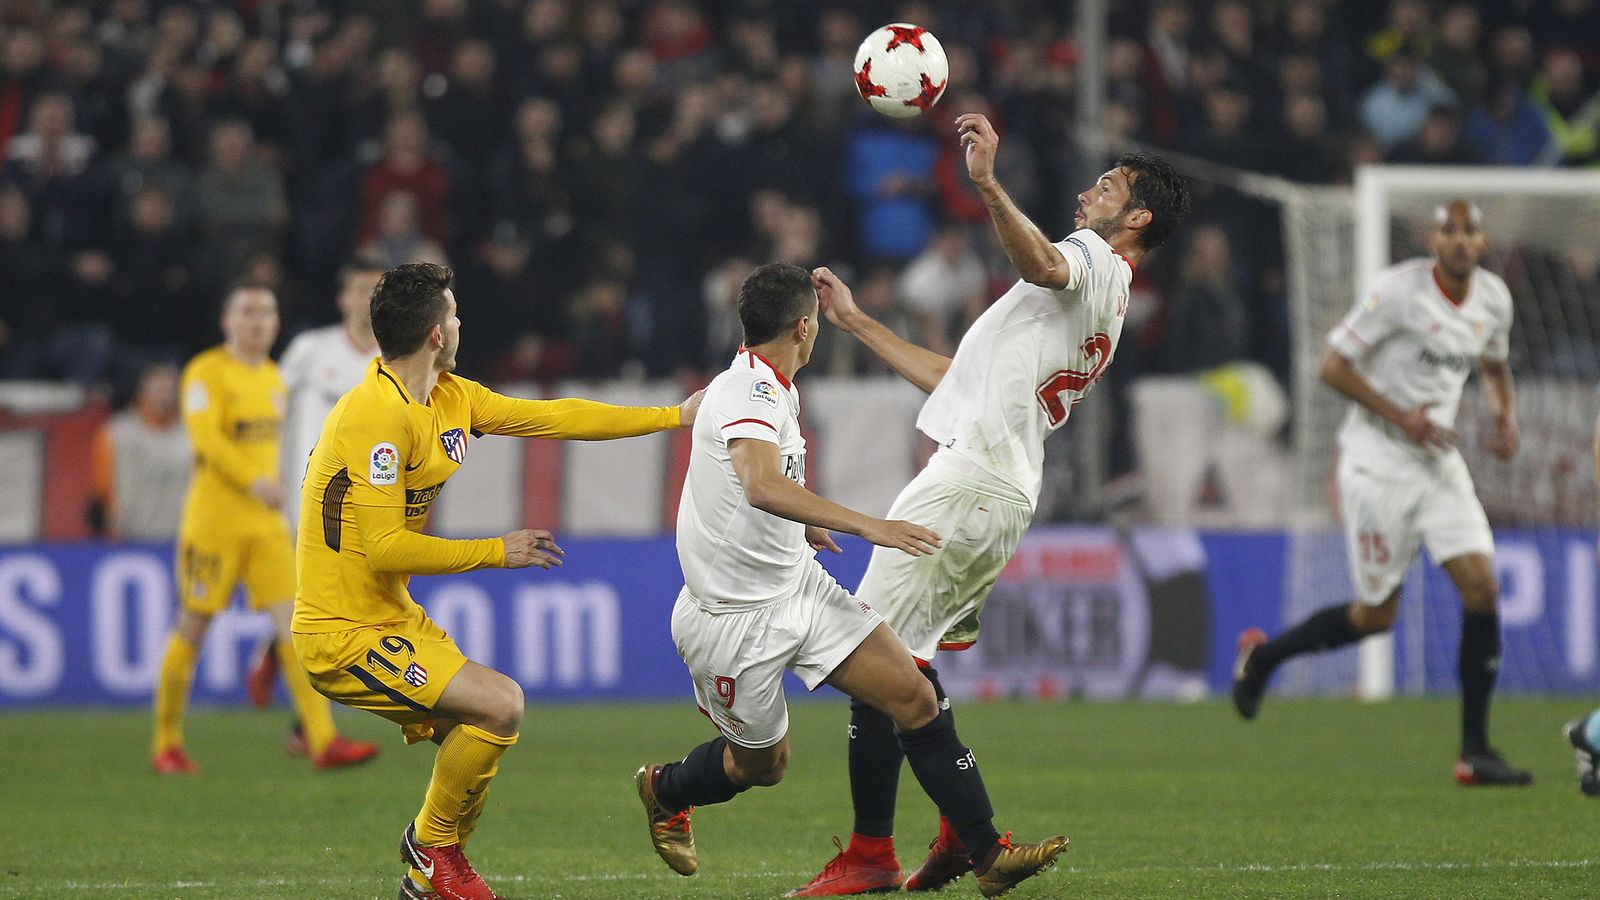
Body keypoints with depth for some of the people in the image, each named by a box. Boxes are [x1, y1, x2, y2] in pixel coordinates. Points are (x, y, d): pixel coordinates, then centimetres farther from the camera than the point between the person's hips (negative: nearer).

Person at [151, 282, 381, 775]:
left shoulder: (273, 378, 15)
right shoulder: (207, 372, -8)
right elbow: (205, 435, -23)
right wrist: (254, 481, -35)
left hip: (266, 524, 6)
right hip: (213, 518, -6)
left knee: (294, 622, -8)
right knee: (193, 628, 1)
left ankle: (323, 742, -16)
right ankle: (166, 744, 15)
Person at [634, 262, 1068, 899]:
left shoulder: (771, 388, 9)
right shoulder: (748, 389, -22)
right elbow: (763, 488, -41)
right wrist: (867, 527, -46)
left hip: (799, 585, 9)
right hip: (734, 618, -9)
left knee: (913, 695, -6)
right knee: (762, 765, 8)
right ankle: (664, 790, 41)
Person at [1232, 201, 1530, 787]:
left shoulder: (1493, 298, 4)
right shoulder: (1399, 291, -16)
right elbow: (1333, 367, -13)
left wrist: (1505, 419, 5)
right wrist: (1401, 416, -19)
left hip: (1439, 462, 6)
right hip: (1378, 463, -6)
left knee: (1482, 588, -9)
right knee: (1378, 614, -1)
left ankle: (1474, 752, -3)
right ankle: (1262, 656, 26)